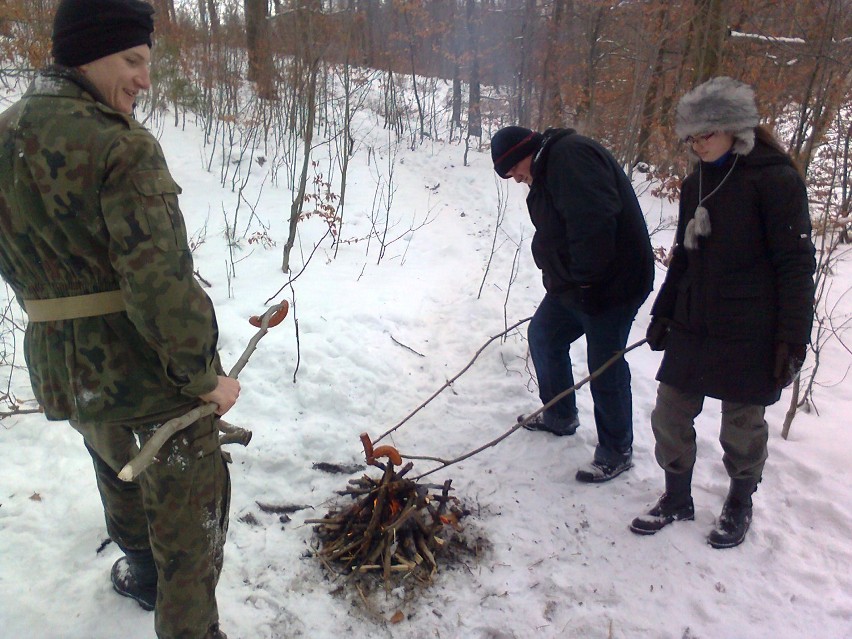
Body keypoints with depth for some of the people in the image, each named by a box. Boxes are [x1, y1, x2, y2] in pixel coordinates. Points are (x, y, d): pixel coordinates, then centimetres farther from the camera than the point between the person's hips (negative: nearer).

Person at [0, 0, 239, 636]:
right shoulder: (121, 147, -22)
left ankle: (140, 567, 55)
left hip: (63, 367, 8)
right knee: (187, 507, 10)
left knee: (118, 471, 31)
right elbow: (159, 280, -26)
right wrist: (203, 374, -16)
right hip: (150, 366, -8)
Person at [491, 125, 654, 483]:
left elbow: (595, 219, -32)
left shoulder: (570, 156, -19)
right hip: (573, 284, 11)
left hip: (613, 285, -11)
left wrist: (586, 278, -24)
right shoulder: (547, 168, 15)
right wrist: (563, 278, 8)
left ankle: (616, 453, 19)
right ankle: (560, 416, 38)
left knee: (605, 369, 0)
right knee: (543, 336, 20)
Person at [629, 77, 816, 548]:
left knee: (743, 425, 10)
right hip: (692, 326, 6)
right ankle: (677, 499, 31)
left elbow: (796, 263, -12)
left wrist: (794, 337, -14)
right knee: (670, 415, 10)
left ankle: (739, 507, 34)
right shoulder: (696, 183, 9)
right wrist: (662, 314, 16)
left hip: (749, 333, -6)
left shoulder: (775, 180, -11)